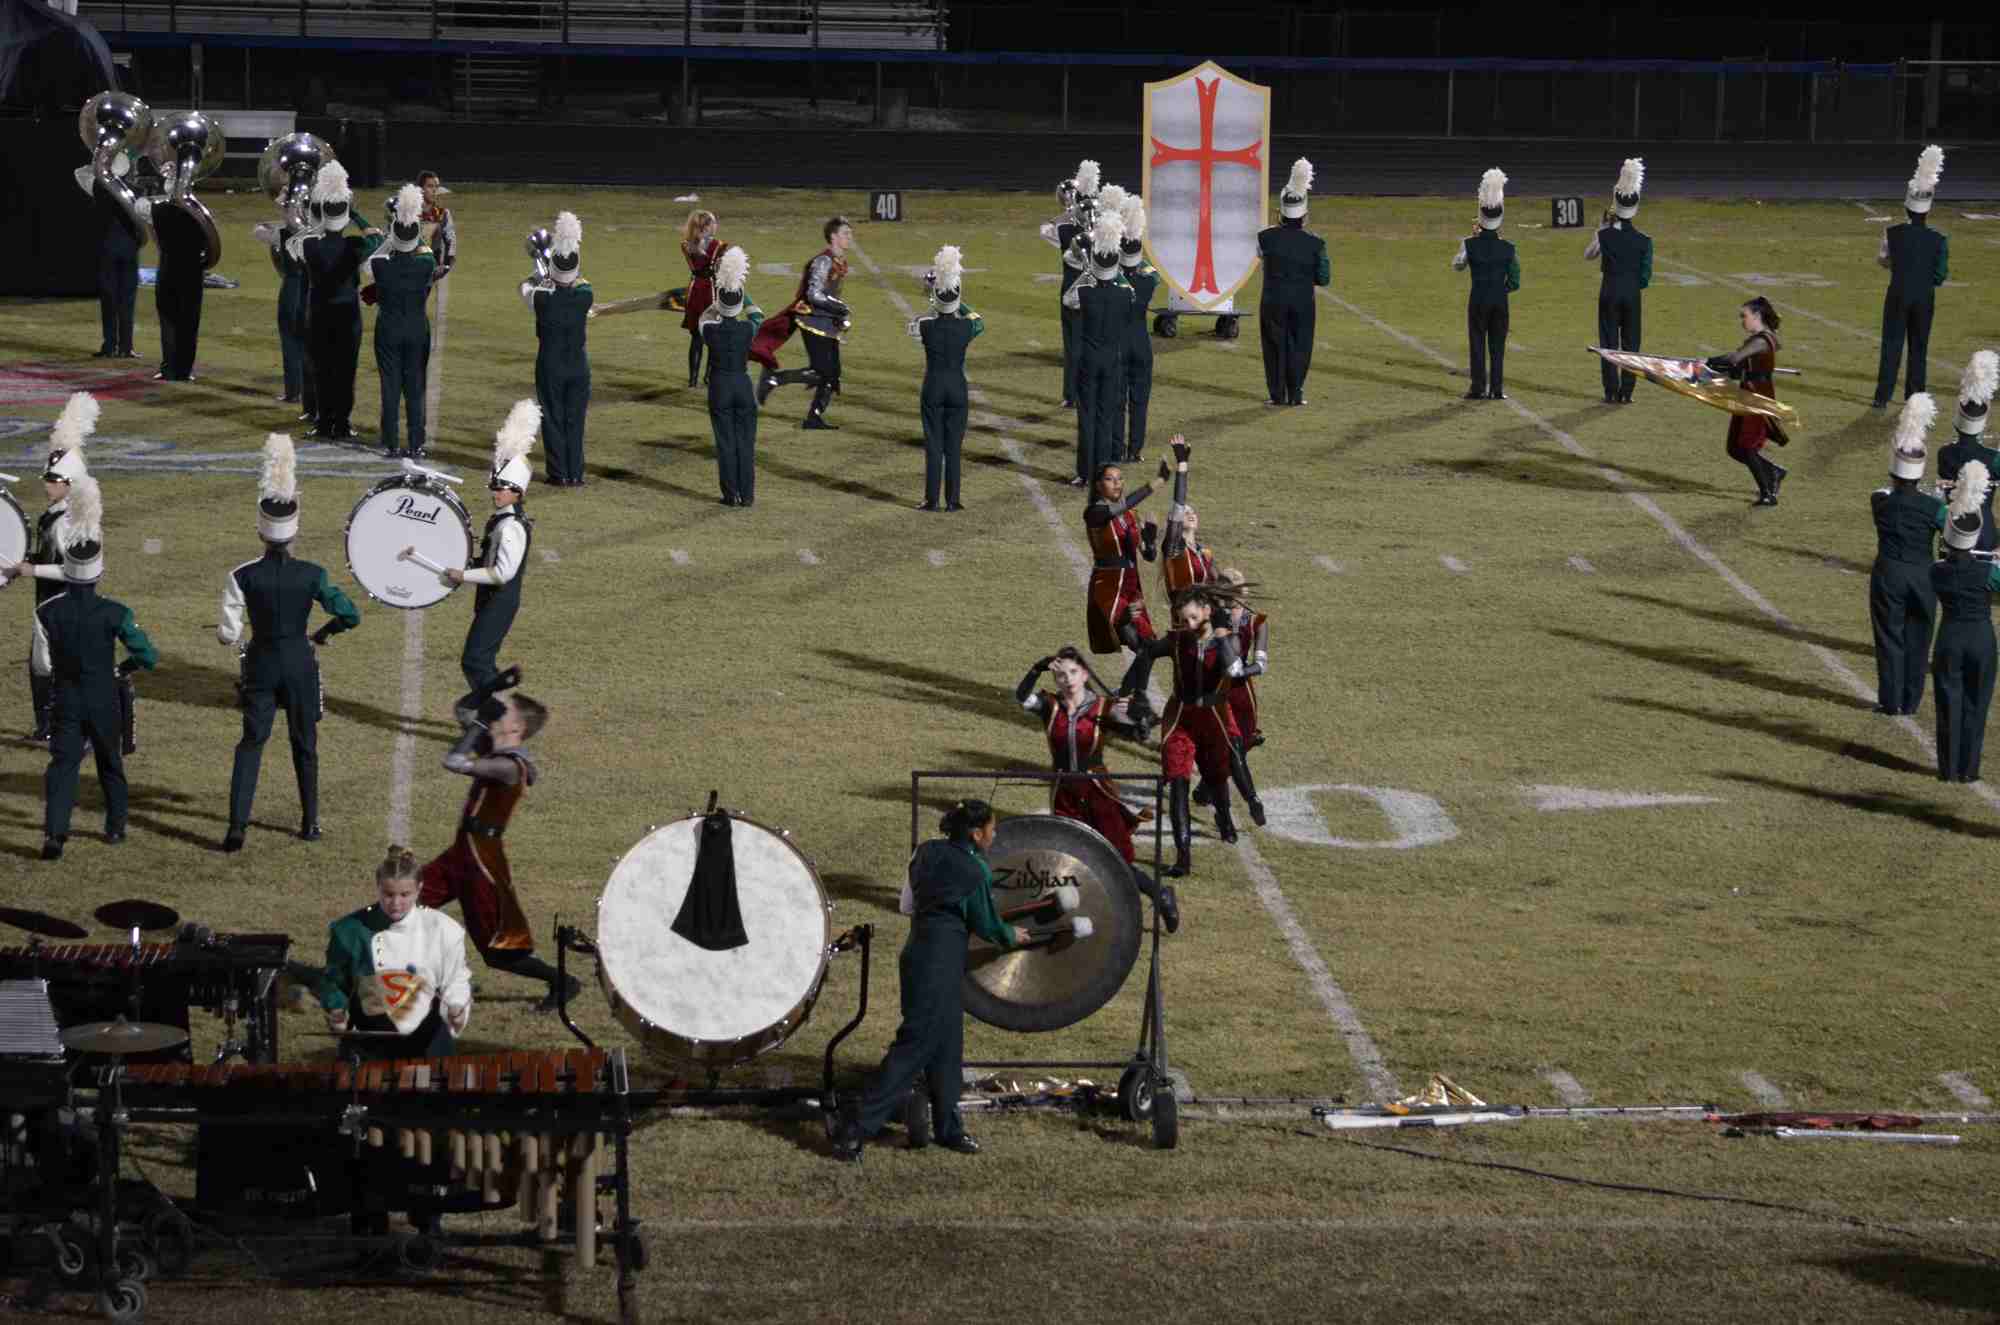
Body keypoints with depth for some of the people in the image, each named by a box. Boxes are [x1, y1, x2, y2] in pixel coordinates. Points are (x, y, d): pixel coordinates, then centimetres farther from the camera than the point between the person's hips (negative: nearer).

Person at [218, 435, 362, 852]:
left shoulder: (243, 577, -12)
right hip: (301, 663, 0)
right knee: (305, 744, 16)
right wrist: (324, 631, 9)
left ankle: (238, 825, -8)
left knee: (251, 743, 6)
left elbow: (227, 633, -11)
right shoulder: (312, 575, -12)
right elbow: (351, 617, -11)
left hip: (261, 664, 0)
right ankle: (310, 823, 25)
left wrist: (232, 635, 13)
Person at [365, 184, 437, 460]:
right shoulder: (427, 263, -15)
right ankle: (416, 445, 10)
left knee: (390, 386, 7)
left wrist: (391, 240, 8)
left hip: (388, 330, -1)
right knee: (415, 387, 9)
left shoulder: (381, 264, -16)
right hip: (418, 329, 1)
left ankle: (391, 444, 9)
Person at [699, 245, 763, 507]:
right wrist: (740, 291, 21)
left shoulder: (711, 330, -12)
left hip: (719, 387, -1)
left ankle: (731, 495, 4)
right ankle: (747, 495, 6)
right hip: (744, 386, 1)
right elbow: (757, 314, 14)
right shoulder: (748, 329, -11)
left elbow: (705, 316, 14)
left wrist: (720, 299, 29)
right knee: (746, 442, 7)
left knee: (725, 443, 4)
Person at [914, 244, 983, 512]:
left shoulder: (926, 326, -11)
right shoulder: (966, 327, -10)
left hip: (932, 388, 0)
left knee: (933, 445, 5)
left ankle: (931, 500, 6)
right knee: (954, 445, 6)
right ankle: (952, 500, 7)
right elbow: (979, 321, 15)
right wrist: (960, 303, 22)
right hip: (958, 389, 0)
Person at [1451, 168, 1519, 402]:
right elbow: (1515, 282, -3)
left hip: (1478, 301, -1)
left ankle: (1478, 388, 5)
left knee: (1477, 345, 6)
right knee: (1498, 346, 7)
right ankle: (1497, 389, 6)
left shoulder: (1470, 244, -10)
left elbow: (1457, 266, 10)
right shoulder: (1508, 248, -7)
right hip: (1500, 302, 1)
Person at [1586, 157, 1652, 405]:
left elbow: (1588, 255, 11)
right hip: (1632, 295, 1)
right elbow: (1646, 276, -3)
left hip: (1609, 293, -1)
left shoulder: (1604, 236, -9)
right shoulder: (1644, 241, -7)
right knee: (1630, 343, 8)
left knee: (1609, 342, 5)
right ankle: (1626, 392, 7)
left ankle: (1611, 392, 3)